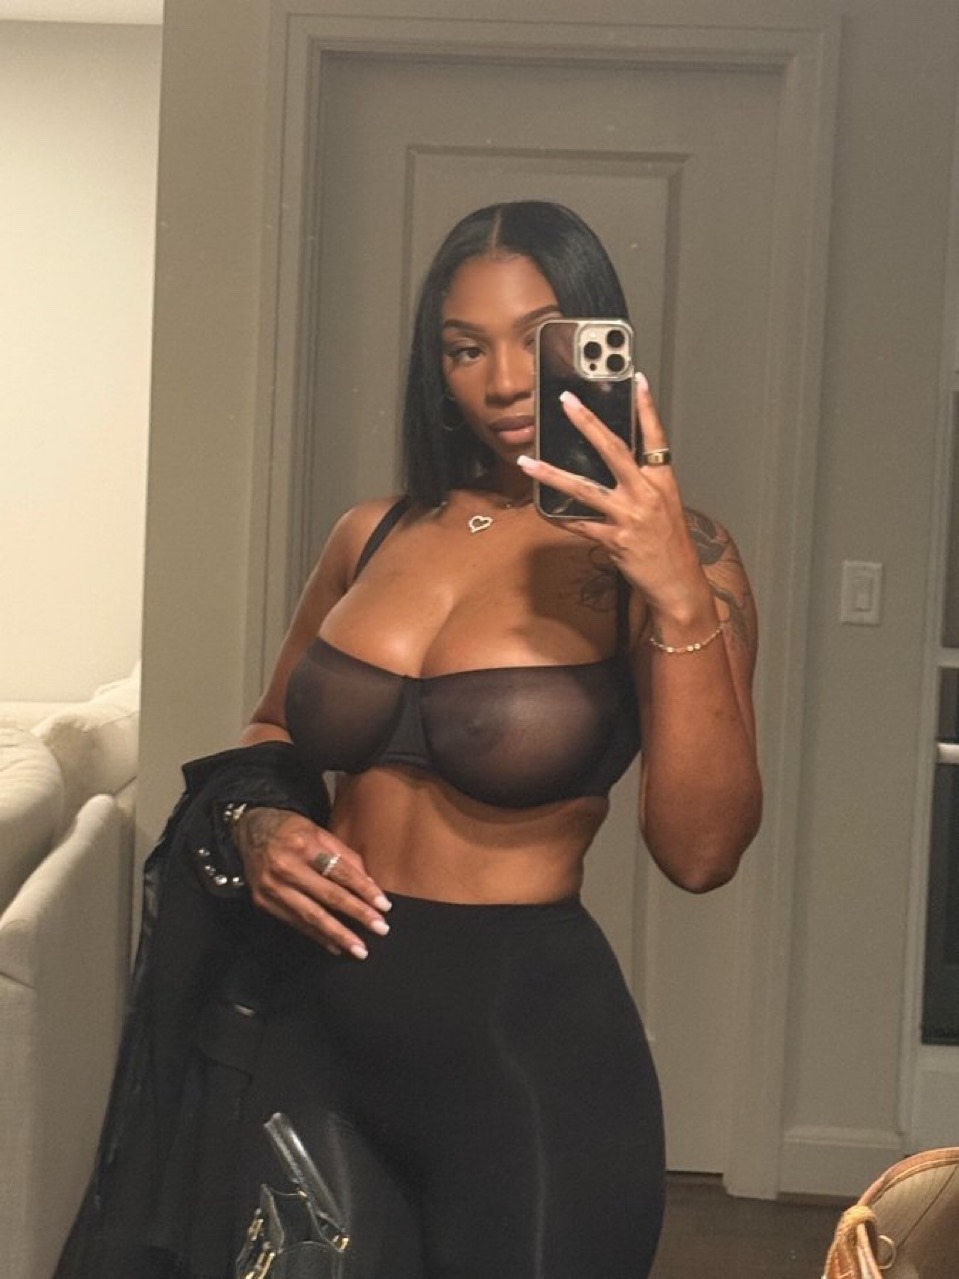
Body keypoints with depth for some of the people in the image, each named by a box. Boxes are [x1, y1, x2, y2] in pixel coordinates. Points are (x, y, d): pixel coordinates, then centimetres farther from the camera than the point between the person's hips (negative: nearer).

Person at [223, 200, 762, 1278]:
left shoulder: (668, 554, -8)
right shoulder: (373, 535, 4)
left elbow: (700, 852, -18)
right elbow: (272, 730, 19)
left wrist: (679, 599, -28)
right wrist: (258, 826, -2)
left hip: (530, 1040, -4)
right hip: (319, 1024, 4)